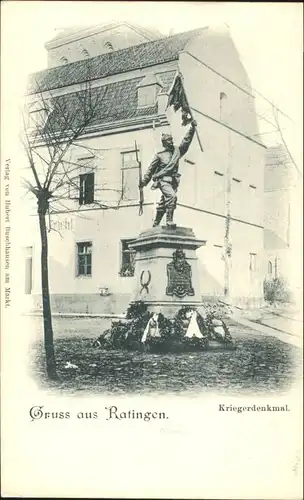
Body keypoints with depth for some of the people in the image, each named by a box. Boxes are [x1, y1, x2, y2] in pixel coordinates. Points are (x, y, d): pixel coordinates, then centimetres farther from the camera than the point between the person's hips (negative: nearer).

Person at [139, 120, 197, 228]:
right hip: (163, 179, -5)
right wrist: (144, 181, 10)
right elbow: (151, 169, 8)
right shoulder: (159, 155, 2)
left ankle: (155, 224, 21)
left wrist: (192, 128, 0)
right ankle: (169, 220, -28)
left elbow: (186, 140, 10)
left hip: (173, 181, 5)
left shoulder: (177, 151, 12)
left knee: (163, 204, 10)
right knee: (172, 196, -28)